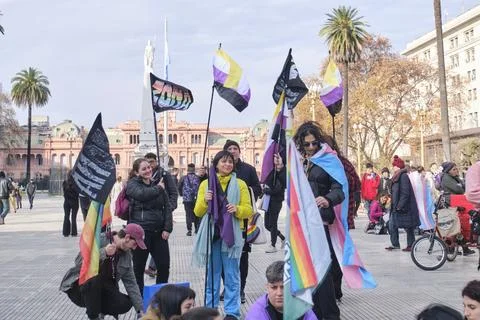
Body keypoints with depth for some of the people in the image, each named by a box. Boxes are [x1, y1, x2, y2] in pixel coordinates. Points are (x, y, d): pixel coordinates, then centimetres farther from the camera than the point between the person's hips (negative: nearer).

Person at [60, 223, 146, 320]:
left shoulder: (126, 254, 1)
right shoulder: (98, 240, -17)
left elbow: (130, 282, 3)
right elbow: (79, 262, -27)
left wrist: (140, 310, -2)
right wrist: (103, 253, -37)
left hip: (102, 292, 5)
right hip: (80, 288, -5)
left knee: (126, 304, -19)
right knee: (94, 279, -36)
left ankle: (99, 310, 10)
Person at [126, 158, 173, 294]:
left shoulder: (158, 184, 13)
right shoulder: (132, 184, 0)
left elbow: (167, 207, 10)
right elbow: (142, 194, -22)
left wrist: (167, 228, -1)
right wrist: (158, 189, -6)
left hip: (158, 232, 5)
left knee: (164, 265, 6)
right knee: (139, 267, 6)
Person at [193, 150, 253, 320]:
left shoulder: (240, 184, 4)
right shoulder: (206, 183, 7)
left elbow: (249, 210, 2)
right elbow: (197, 212, 5)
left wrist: (237, 209, -18)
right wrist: (205, 201, -15)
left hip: (231, 234, -1)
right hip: (211, 234, 1)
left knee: (231, 276, 2)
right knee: (212, 275, 10)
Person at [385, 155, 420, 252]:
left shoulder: (403, 176, -16)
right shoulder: (396, 177, 13)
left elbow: (405, 193, -21)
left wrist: (400, 206, -22)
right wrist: (394, 205, 15)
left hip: (404, 207, -10)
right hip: (396, 207, 10)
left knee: (408, 227, 0)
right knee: (392, 225, 10)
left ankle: (410, 245, 8)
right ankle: (395, 244, 17)